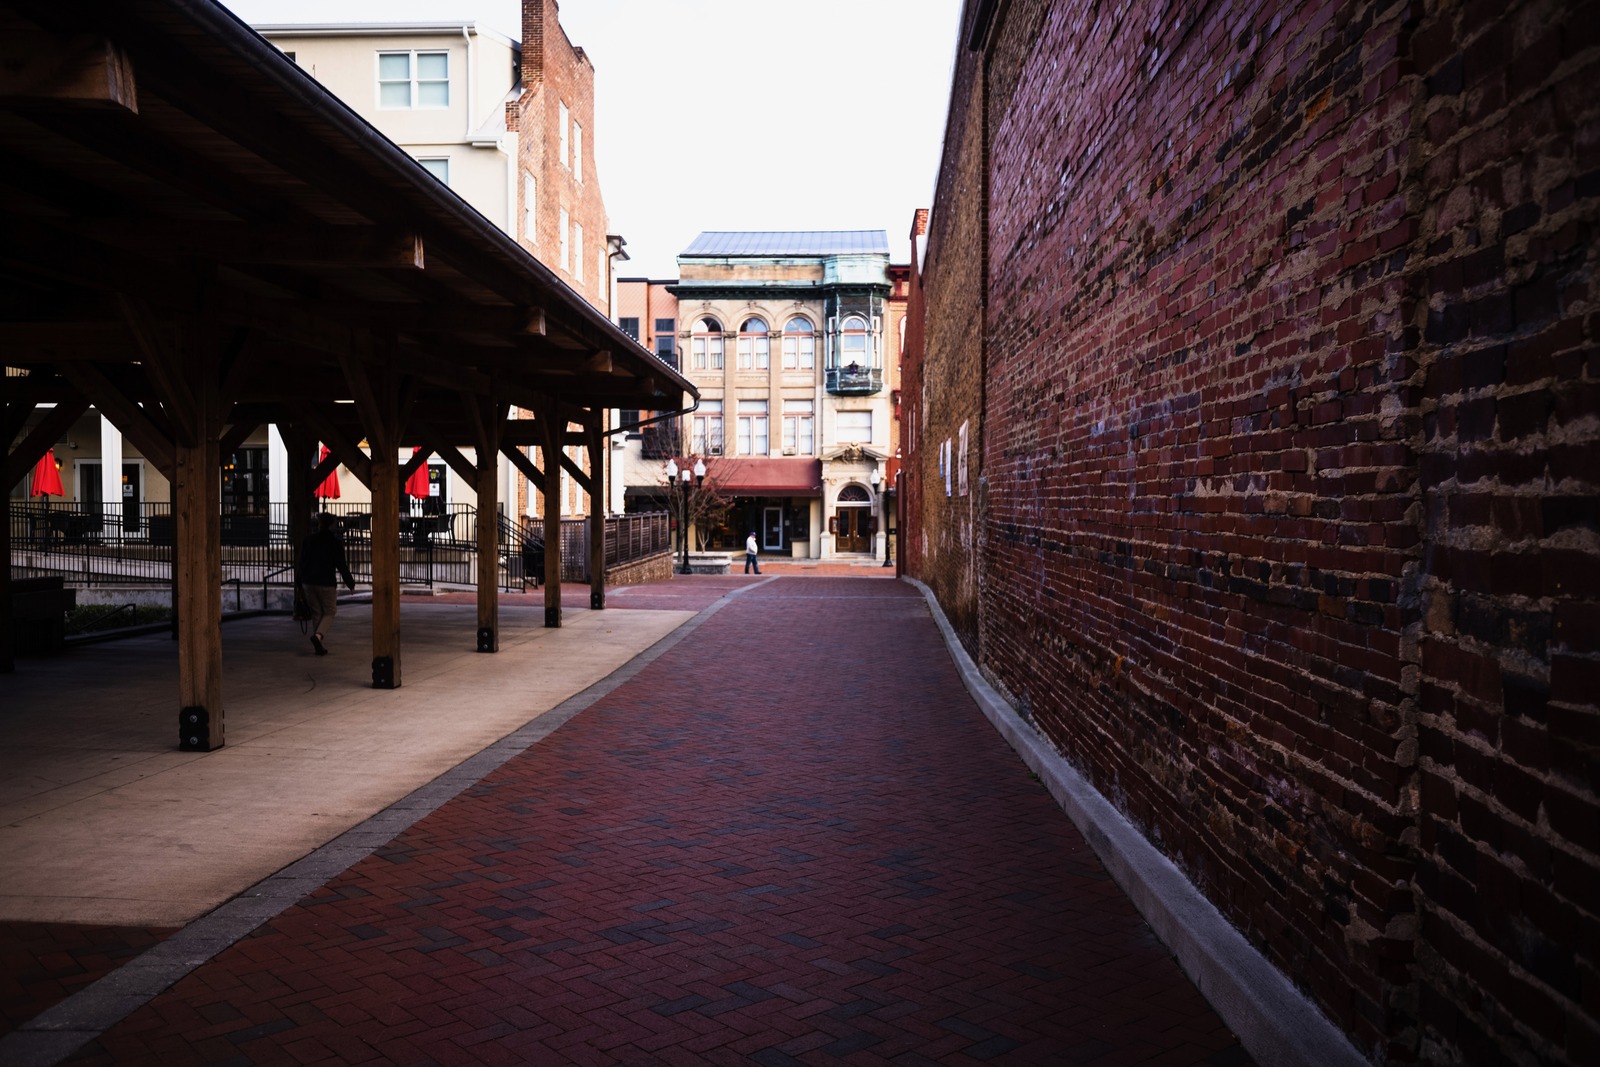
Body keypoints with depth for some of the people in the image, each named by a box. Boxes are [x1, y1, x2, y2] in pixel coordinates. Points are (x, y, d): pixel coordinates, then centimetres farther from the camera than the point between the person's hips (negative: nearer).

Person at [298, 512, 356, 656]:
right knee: (329, 612, 7)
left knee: (316, 613, 12)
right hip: (326, 583, -4)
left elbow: (302, 562, 9)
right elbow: (341, 565, -6)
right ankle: (318, 635, -21)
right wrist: (350, 582, 3)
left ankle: (319, 646, 10)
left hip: (308, 583, 4)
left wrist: (300, 582, 17)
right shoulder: (335, 542, -5)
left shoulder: (309, 540, 6)